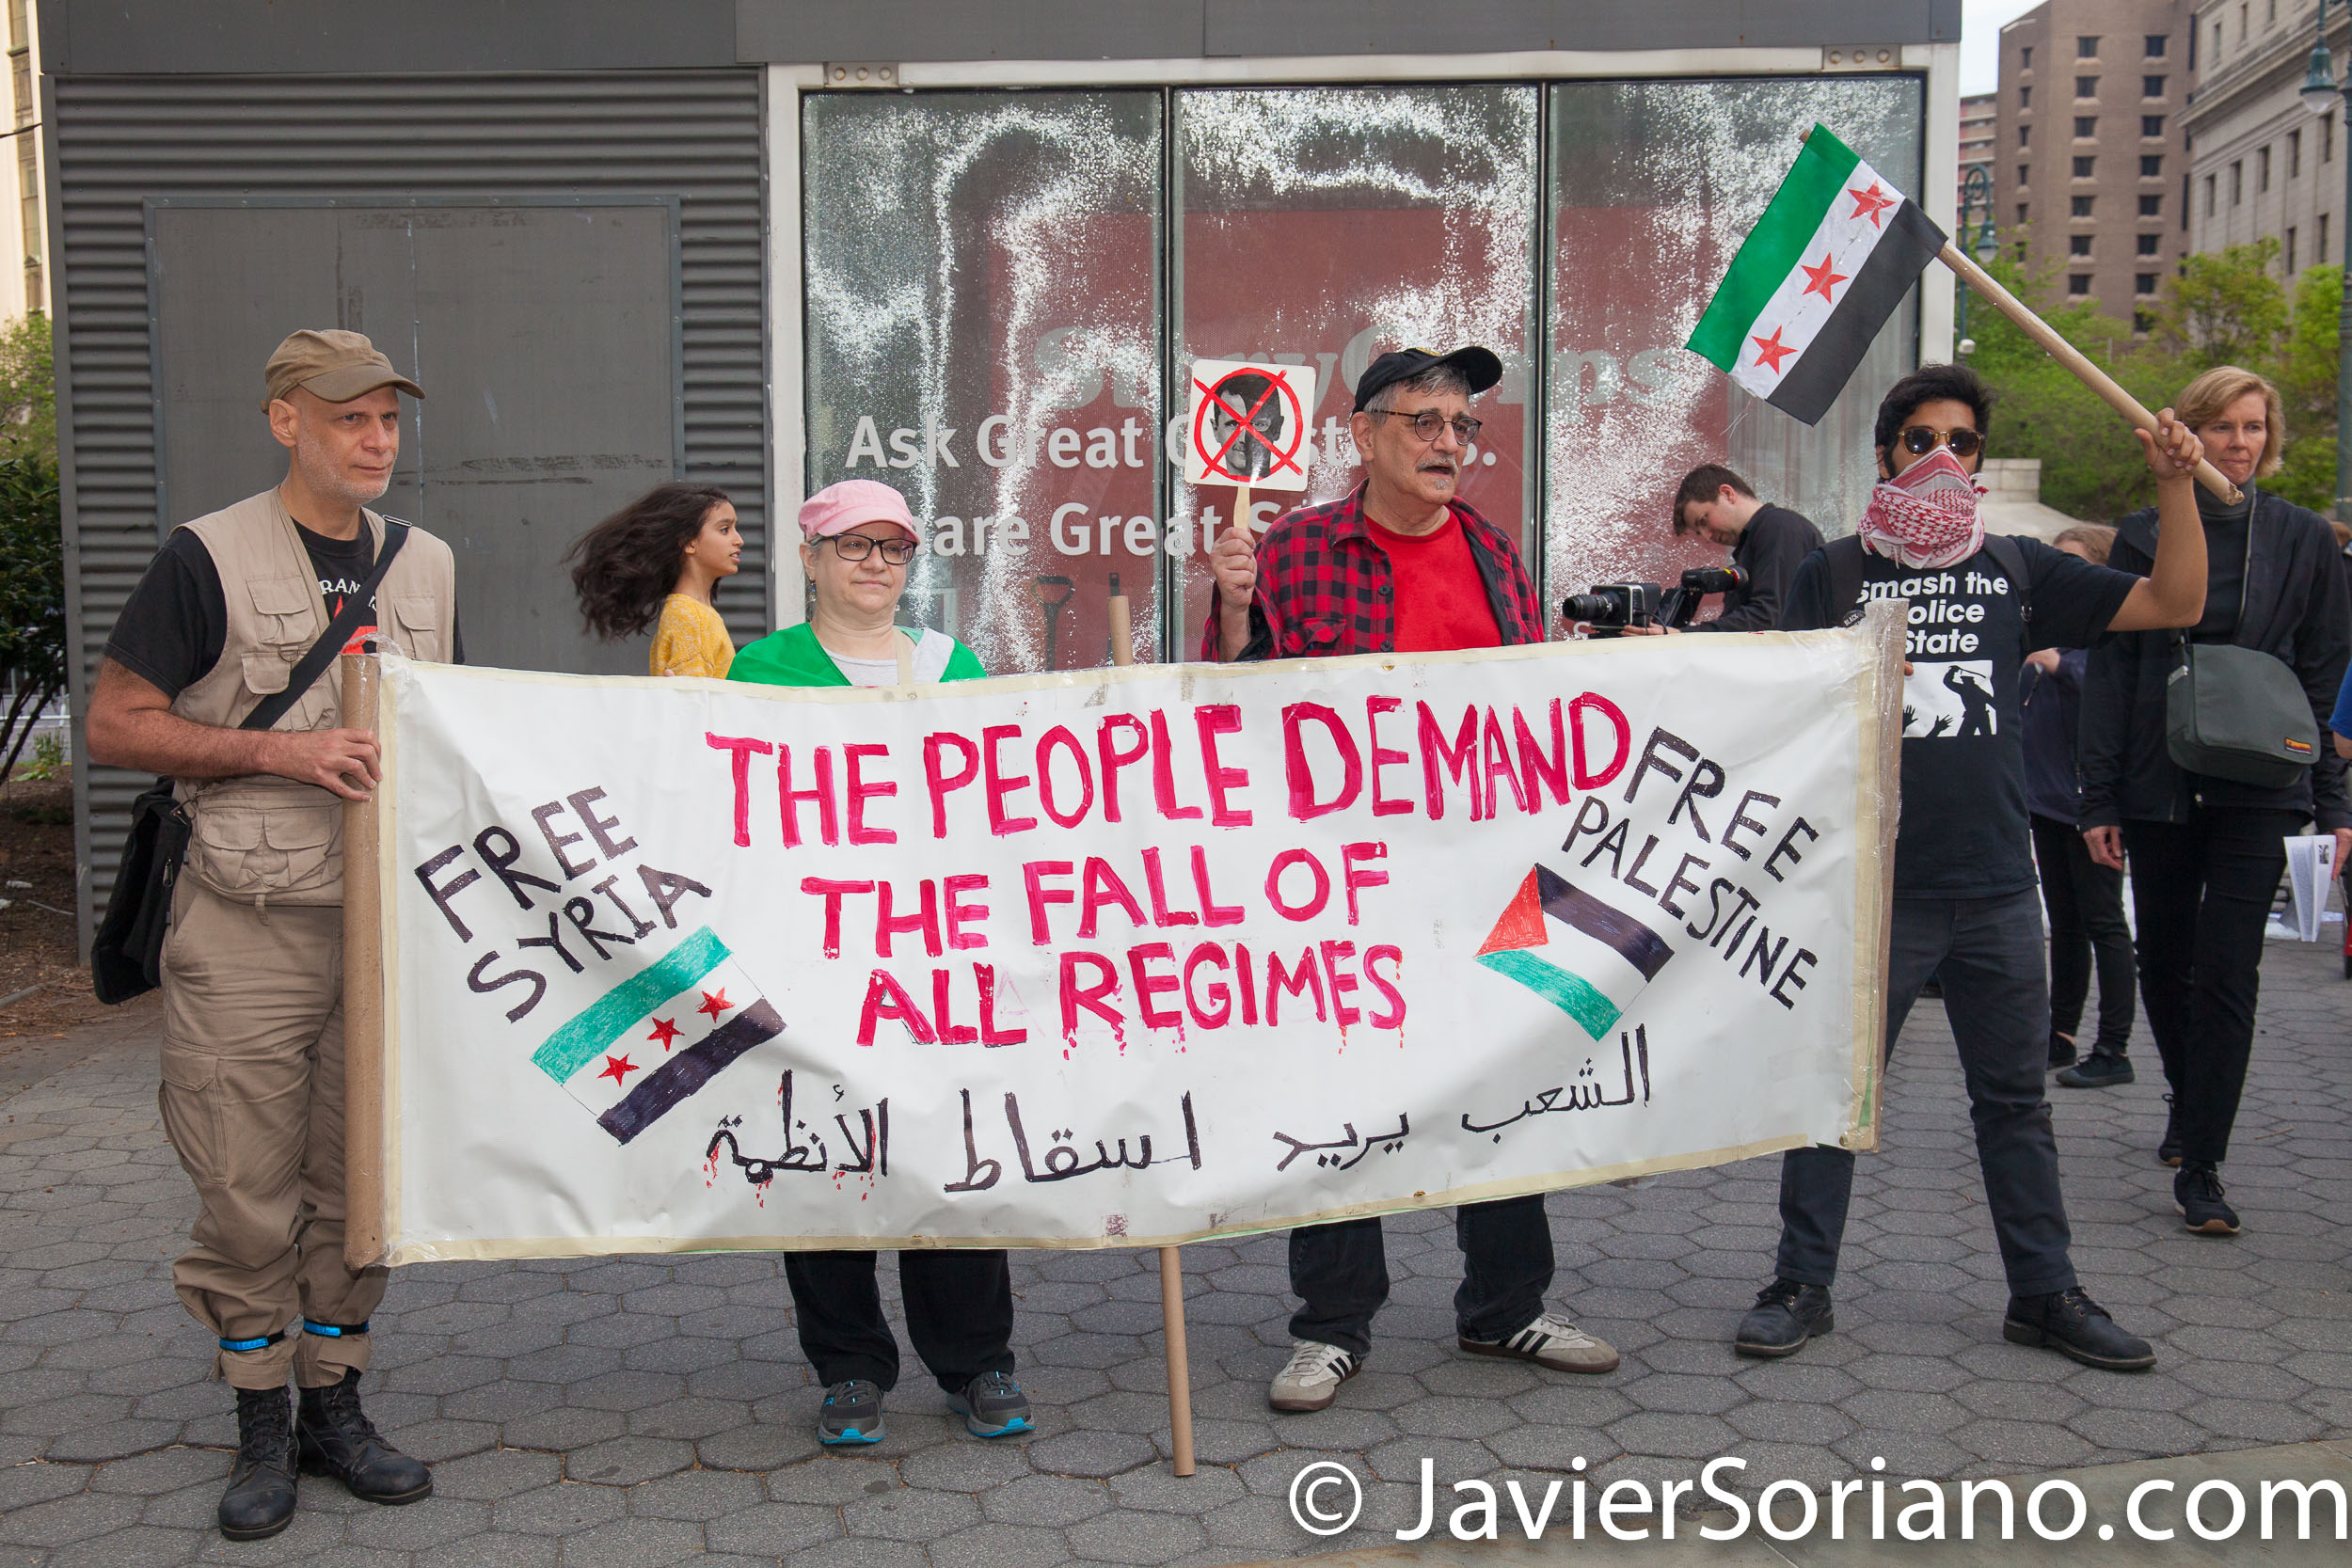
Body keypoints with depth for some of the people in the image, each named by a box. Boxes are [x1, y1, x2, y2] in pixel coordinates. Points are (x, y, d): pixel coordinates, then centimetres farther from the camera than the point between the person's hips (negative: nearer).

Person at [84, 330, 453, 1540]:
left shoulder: (428, 565, 11)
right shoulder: (209, 558, -5)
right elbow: (113, 724, -6)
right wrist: (278, 751, -16)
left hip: (385, 919, 4)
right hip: (246, 930, -4)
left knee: (359, 1180, 10)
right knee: (249, 1192, 2)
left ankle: (334, 1405, 24)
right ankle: (261, 1426, 19)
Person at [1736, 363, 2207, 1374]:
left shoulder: (2016, 570, 11)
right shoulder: (1833, 573, 3)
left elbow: (2174, 604, 8)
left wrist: (2175, 485, -2)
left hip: (1996, 884, 3)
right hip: (1873, 885, -3)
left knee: (2014, 1095, 12)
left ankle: (2044, 1291, 24)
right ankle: (1802, 1284, 15)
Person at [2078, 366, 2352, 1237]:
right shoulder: (2144, 536, 5)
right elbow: (2110, 669, 3)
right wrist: (2099, 798, -2)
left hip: (2258, 784, -1)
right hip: (2159, 784, 1)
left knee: (2227, 975, -7)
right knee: (2164, 966, 12)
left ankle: (2200, 1167, -2)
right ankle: (2190, 1104, 38)